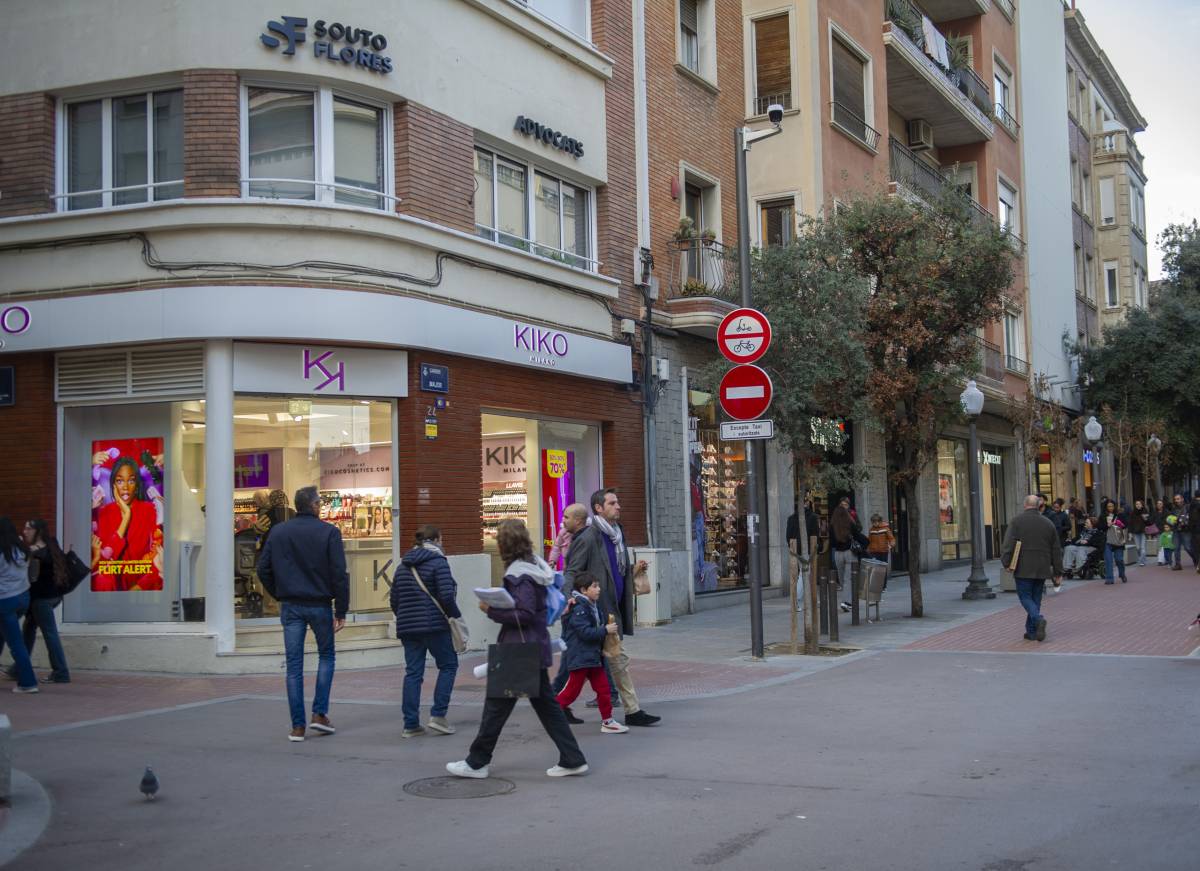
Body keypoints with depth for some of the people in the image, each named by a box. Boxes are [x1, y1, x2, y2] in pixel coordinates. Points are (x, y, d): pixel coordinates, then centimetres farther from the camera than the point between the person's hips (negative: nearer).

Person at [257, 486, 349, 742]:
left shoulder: (278, 533, 5)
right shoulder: (328, 532, -7)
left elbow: (263, 570, 5)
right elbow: (339, 574, -10)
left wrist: (280, 596, 15)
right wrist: (341, 611, -6)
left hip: (291, 606, 3)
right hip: (319, 605, -3)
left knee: (294, 665, 4)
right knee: (326, 656, 16)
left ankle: (298, 726, 5)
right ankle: (319, 713, 7)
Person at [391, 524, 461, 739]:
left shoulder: (403, 566, 14)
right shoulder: (438, 562, -8)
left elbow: (394, 600, 15)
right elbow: (446, 596, -17)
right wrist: (456, 615, -2)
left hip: (407, 627, 6)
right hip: (434, 625, -6)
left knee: (413, 673, 8)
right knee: (448, 665, 9)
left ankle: (410, 724, 6)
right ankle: (438, 715, 0)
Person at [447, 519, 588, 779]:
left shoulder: (518, 575, -18)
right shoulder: (535, 565, 10)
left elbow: (525, 614, -23)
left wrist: (492, 611, -15)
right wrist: (498, 607, 12)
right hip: (536, 648, 9)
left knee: (497, 705, 2)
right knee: (546, 703, 13)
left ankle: (477, 762, 12)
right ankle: (572, 759, 12)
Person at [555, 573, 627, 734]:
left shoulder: (591, 607, 14)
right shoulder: (578, 609, -17)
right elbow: (585, 632, -24)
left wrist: (607, 629, 9)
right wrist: (605, 630, -19)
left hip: (592, 656, 9)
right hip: (579, 658, -9)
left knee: (603, 687, 7)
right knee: (573, 689, -2)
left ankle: (607, 721, 12)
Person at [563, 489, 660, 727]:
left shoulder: (617, 535, 15)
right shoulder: (588, 538, -13)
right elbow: (571, 572, -16)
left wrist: (634, 570, 6)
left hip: (612, 608, 9)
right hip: (598, 610, -9)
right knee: (618, 660, -5)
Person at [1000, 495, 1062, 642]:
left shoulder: (1017, 521, -4)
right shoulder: (1048, 524, 8)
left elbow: (1008, 543, -13)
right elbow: (1056, 550, 11)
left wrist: (1005, 562, -9)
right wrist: (1058, 572, 16)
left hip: (1023, 569, -4)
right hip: (1042, 569, 4)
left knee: (1025, 597, 2)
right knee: (1036, 598, 12)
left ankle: (1038, 619, -23)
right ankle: (1031, 632, 13)